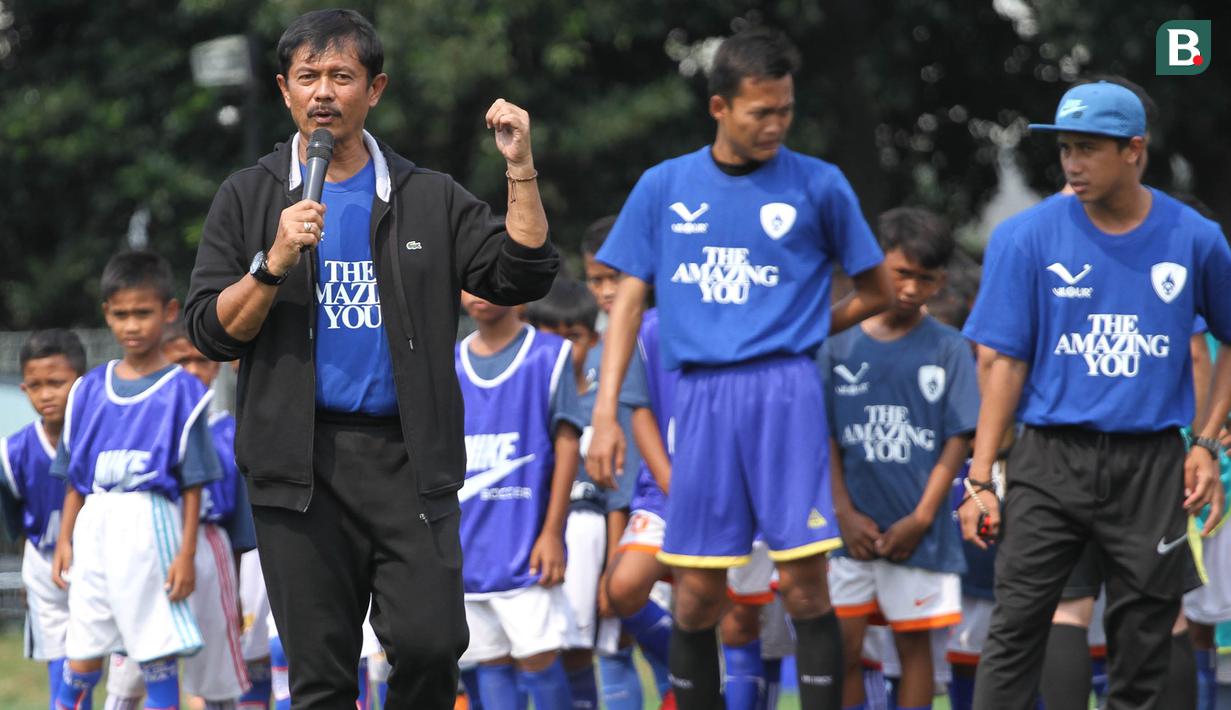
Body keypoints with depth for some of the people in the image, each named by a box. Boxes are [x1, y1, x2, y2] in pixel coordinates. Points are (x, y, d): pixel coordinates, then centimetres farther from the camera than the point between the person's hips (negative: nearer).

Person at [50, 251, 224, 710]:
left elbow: (193, 484, -3)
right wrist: (65, 541, 8)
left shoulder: (182, 392, -2)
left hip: (150, 527, -4)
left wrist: (186, 553, -8)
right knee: (82, 657, 6)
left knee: (159, 658, -2)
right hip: (95, 528, 4)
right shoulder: (89, 390, 10)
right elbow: (75, 478, 14)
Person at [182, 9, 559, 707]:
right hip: (301, 462, 0)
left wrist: (522, 170, -9)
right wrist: (275, 262, -13)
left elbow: (523, 276, 1)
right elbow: (211, 331, 2)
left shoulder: (430, 198, 11)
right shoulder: (248, 198, 9)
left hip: (408, 458, 0)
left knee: (431, 642, -14)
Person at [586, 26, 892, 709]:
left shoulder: (818, 185, 4)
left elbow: (876, 291, 14)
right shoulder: (664, 186, 9)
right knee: (696, 594, 2)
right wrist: (605, 412, 1)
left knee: (802, 582, -8)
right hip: (701, 395, 2)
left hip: (785, 391, -2)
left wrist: (798, 333, 9)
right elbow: (629, 301, 9)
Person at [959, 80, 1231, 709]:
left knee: (1142, 647, 4)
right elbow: (1005, 363, -1)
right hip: (1050, 461, -1)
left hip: (1151, 466, 1)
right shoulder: (1029, 237, -2)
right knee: (1015, 630, -7)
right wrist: (980, 480, -6)